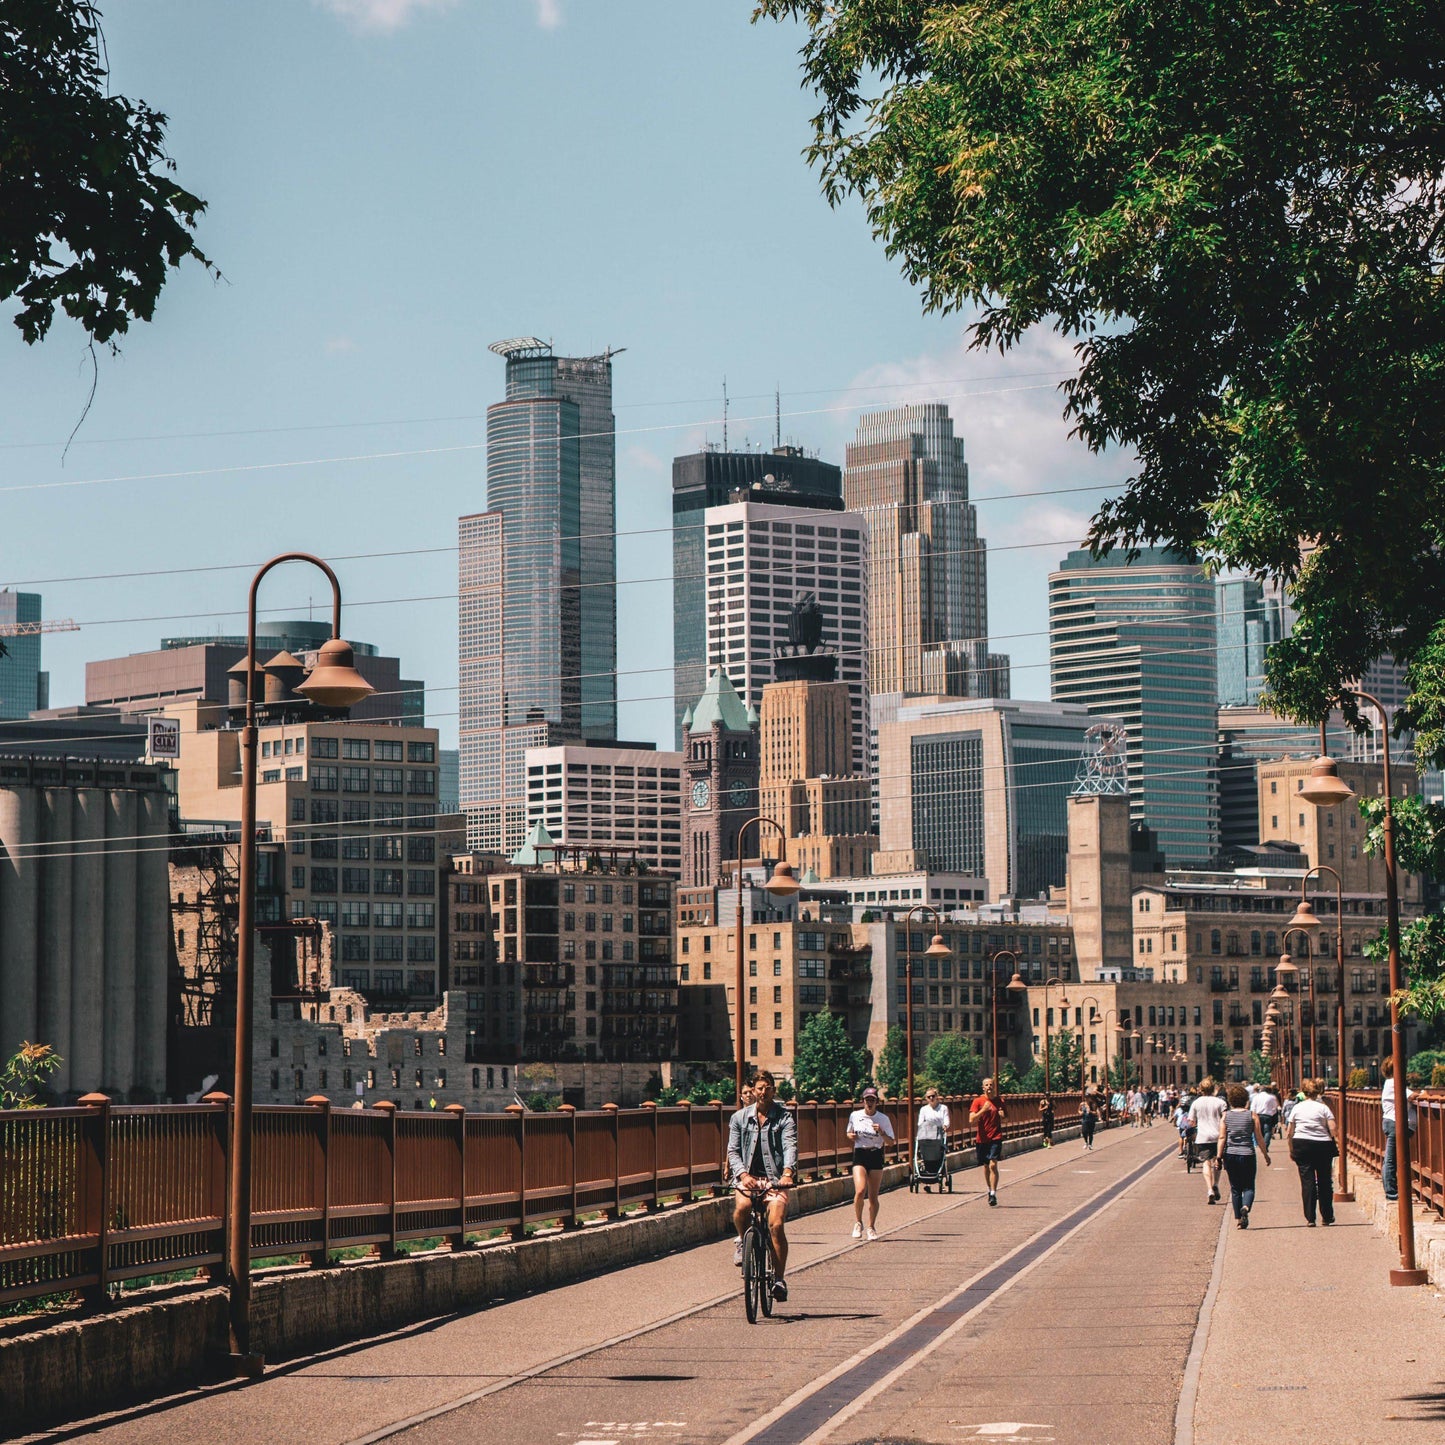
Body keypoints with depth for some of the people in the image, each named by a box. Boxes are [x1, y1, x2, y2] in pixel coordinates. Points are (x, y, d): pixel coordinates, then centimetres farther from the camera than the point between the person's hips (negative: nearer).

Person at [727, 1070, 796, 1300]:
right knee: (742, 1207, -31)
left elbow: (790, 1147, -9)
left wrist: (787, 1171, -29)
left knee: (776, 1225, -17)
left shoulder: (784, 1118, 6)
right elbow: (733, 1150, 3)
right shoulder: (739, 1118, 11)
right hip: (748, 1175, 1)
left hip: (775, 1178, -1)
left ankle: (780, 1279, -5)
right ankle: (743, 1240, 2)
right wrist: (742, 1174, -17)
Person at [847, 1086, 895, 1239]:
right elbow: (850, 1133, 19)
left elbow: (890, 1142, 1)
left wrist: (881, 1132, -18)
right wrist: (850, 1136, -4)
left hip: (876, 1157, 0)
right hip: (860, 1156, 0)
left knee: (873, 1196, 3)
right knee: (860, 1191, -19)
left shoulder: (883, 1119, 0)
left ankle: (871, 1227, 20)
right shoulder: (855, 1116, 3)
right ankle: (858, 1223, 3)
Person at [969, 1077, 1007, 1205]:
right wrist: (983, 1109, -20)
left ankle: (993, 1194, -16)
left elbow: (1003, 1122, 17)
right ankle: (990, 1190, 30)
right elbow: (971, 1120, -9)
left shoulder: (999, 1102, 6)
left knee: (993, 1165, -13)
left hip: (996, 1138, -1)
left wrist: (1002, 1116, -6)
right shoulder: (978, 1101, 1)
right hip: (982, 1138, 1)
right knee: (986, 1166, 12)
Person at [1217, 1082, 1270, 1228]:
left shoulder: (1226, 1116, 2)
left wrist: (1219, 1157, -2)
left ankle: (1238, 1219, 10)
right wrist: (1266, 1155, 10)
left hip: (1230, 1155, 2)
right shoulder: (1252, 1115, -1)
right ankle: (1246, 1207, -26)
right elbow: (1259, 1138, 1)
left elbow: (1222, 1138, -3)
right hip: (1247, 1154, -2)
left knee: (1235, 1188, 11)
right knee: (1248, 1186, 4)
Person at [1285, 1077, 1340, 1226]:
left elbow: (1289, 1133, 6)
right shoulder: (1324, 1108, 0)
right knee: (1324, 1181, 11)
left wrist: (1291, 1150, 14)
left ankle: (1310, 1218, -6)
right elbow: (1333, 1130, -10)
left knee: (1307, 1181, 0)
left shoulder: (1297, 1108, 5)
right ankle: (1327, 1217, 19)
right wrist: (1338, 1144, 3)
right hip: (1322, 1146, -1)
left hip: (1301, 1145, 1)